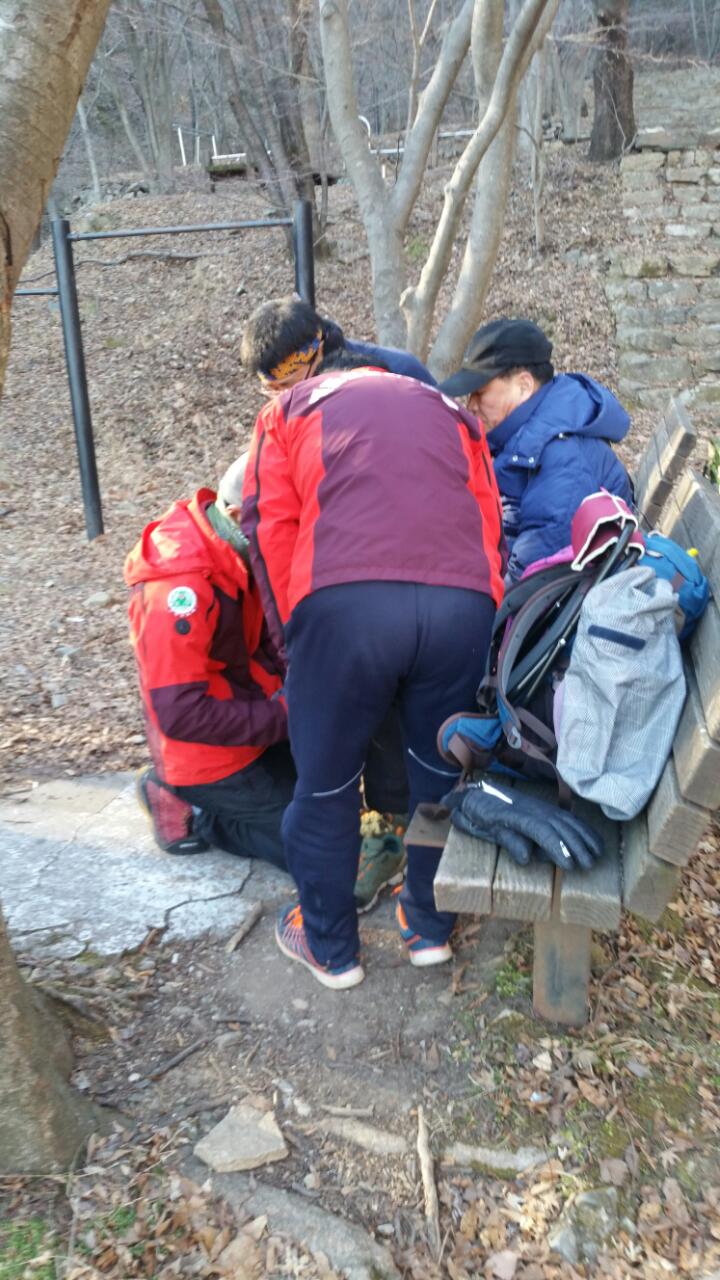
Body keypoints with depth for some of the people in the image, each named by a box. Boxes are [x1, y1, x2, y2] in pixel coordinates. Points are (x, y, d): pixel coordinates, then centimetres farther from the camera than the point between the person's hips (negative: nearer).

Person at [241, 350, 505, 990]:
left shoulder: (291, 407, 27)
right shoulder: (452, 410, 34)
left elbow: (270, 527, 11)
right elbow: (490, 522, 22)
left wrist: (294, 640, 16)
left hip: (345, 601, -2)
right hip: (465, 604, 3)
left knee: (326, 782, 17)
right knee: (442, 769, 24)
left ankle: (330, 948, 35)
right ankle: (431, 926, 41)